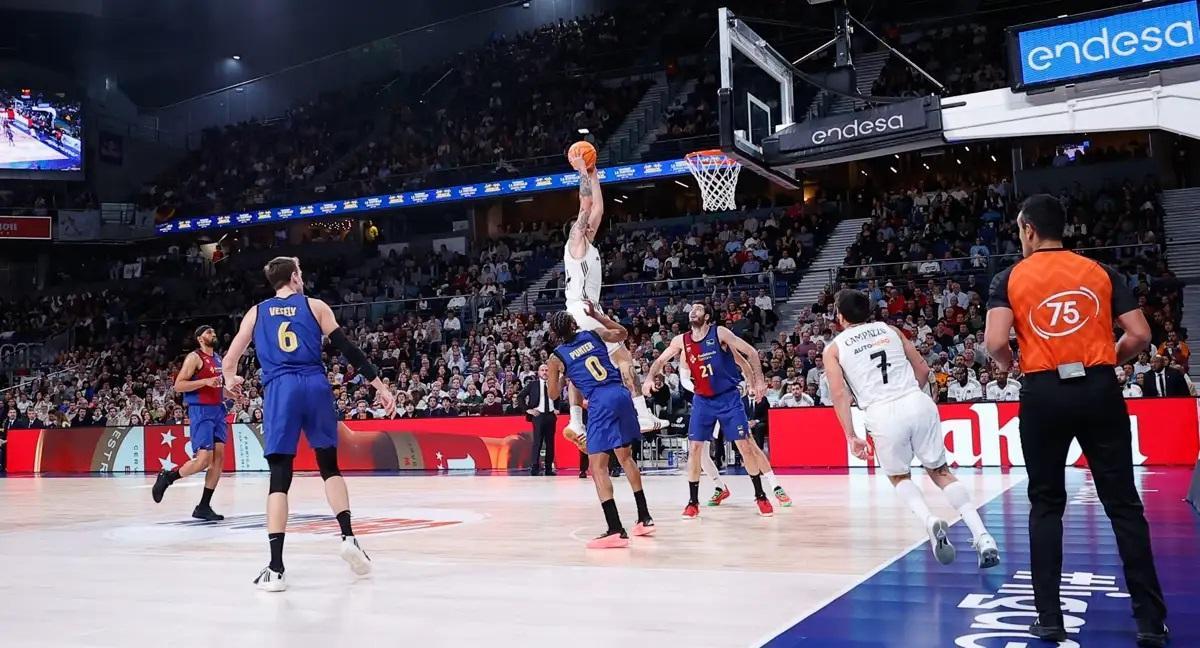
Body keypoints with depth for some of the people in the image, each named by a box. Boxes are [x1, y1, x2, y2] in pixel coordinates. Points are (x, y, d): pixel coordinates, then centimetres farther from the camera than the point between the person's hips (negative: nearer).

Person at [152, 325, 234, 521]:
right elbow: (178, 385, -14)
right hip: (201, 411, -8)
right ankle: (166, 477, 9)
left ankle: (204, 507, 5)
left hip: (218, 410, 8)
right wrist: (205, 381, -23)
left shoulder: (218, 358, 17)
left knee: (218, 457, 0)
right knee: (204, 459, -15)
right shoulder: (194, 357, -7)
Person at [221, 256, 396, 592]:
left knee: (280, 478, -1)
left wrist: (231, 381, 40)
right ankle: (348, 538, 5)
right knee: (330, 466, 18)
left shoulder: (256, 313, 17)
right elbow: (348, 349, 5)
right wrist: (379, 385, 6)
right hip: (316, 387, 0)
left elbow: (228, 363, 16)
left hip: (280, 390, 0)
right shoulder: (315, 306, 13)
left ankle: (275, 568, -7)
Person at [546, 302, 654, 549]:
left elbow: (554, 393, 15)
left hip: (601, 403, -5)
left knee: (598, 467, -3)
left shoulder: (557, 358, 3)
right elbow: (623, 333, 33)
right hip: (621, 394, 5)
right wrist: (597, 314, 36)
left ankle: (616, 531, -14)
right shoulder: (595, 334, 13)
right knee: (626, 457, 21)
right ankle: (644, 518, 28)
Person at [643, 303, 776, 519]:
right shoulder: (681, 341, -1)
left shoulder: (719, 333, -11)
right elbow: (661, 360, 12)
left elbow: (751, 352, -10)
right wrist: (649, 378, -7)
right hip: (702, 400, 3)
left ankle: (761, 496, 10)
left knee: (745, 445, -4)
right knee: (694, 448, -3)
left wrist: (759, 381, -16)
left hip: (728, 397, -3)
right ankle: (693, 502, 7)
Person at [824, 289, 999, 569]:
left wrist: (851, 437, 3)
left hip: (882, 413, -2)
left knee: (899, 477, 23)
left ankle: (929, 521, -5)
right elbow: (923, 369, 20)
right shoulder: (890, 330, 21)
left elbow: (839, 393, 2)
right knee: (941, 472, 18)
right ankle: (981, 536, 2)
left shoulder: (833, 348, 13)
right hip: (918, 403, 2)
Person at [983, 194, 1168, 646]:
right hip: (1099, 389, 1)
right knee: (1123, 504, 7)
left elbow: (995, 343, -11)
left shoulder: (1010, 278, 2)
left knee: (1046, 505, 11)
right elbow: (1139, 335, 1)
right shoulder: (1100, 272, 7)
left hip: (1044, 393, -1)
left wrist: (1011, 367, 10)